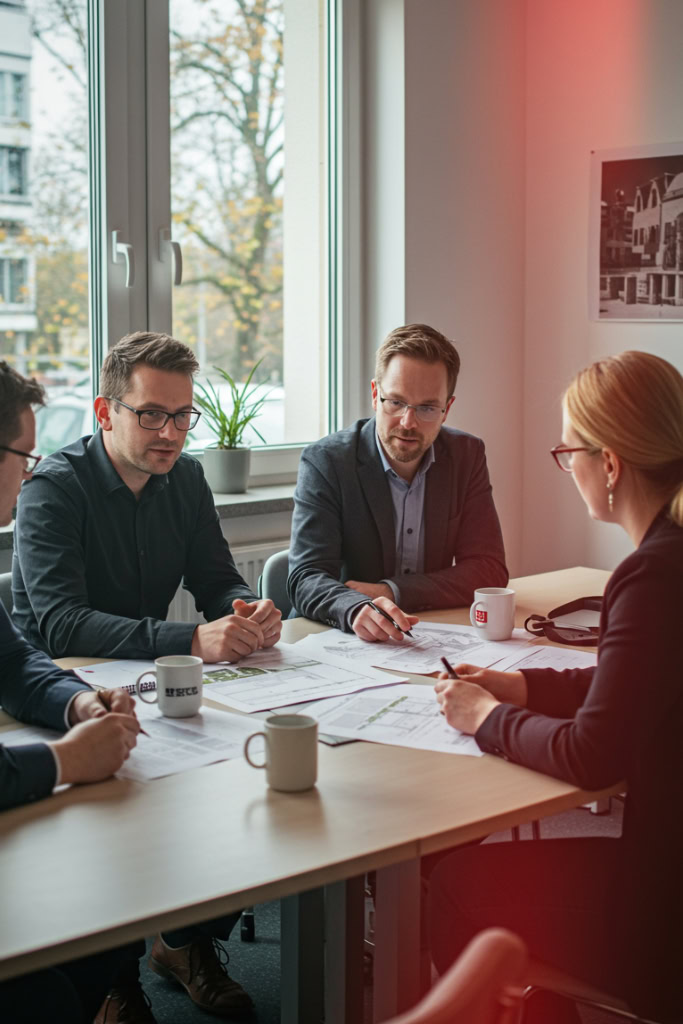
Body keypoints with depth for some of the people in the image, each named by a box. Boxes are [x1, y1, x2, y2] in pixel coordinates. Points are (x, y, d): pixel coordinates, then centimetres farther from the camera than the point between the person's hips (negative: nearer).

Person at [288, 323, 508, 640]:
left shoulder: (467, 456, 2)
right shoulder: (325, 462, -8)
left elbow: (489, 571, -1)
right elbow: (307, 578, -15)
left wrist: (390, 592, -14)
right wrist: (356, 609, -37)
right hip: (337, 642, -3)